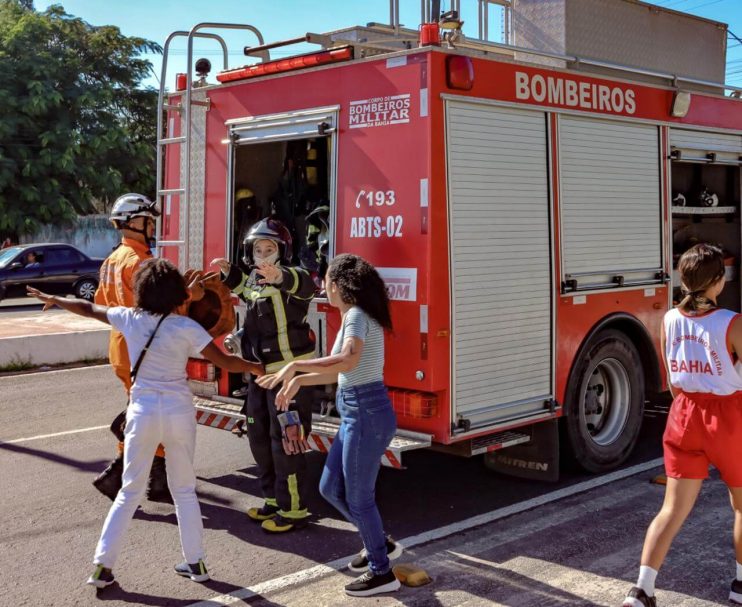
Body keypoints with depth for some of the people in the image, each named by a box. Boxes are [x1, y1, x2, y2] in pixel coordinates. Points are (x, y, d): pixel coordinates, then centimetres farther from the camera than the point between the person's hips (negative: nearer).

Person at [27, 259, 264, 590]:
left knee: (130, 491, 12)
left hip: (143, 412, 1)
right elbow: (225, 362, -9)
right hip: (179, 411, -1)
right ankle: (196, 563, 19)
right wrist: (255, 367, 10)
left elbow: (88, 308, 14)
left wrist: (54, 299, 31)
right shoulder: (186, 327, -10)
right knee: (185, 490, 14)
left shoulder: (129, 318, -3)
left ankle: (103, 566, 10)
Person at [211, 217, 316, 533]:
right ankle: (274, 500, 31)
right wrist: (229, 271, 17)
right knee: (259, 436, 16)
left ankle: (293, 510, 6)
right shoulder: (255, 281, 10)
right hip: (261, 373, 9)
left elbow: (304, 284, -40)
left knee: (285, 441, -5)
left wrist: (280, 277, -60)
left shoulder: (290, 278, -15)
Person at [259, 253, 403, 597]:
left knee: (358, 496, 4)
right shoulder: (356, 316, 14)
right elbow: (342, 373, 21)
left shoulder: (357, 315, -15)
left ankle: (382, 572, 18)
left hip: (366, 415, -10)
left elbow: (347, 361, -35)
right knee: (330, 488, 18)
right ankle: (381, 544, 32)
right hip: (358, 413, 10)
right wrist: (298, 381, 19)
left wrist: (294, 366, -31)